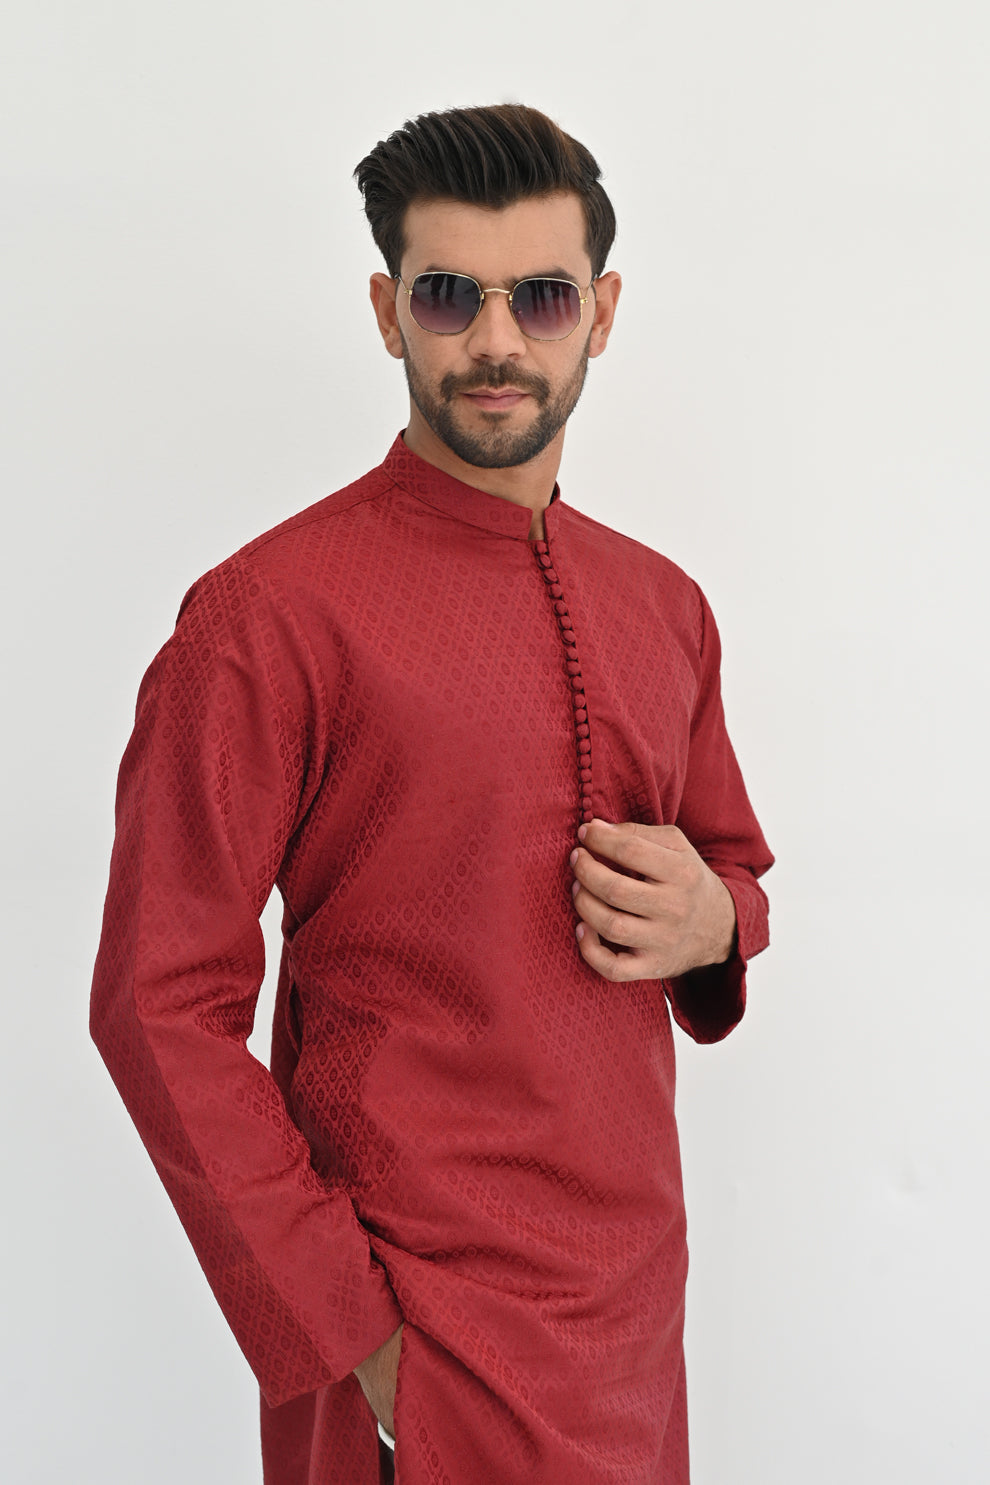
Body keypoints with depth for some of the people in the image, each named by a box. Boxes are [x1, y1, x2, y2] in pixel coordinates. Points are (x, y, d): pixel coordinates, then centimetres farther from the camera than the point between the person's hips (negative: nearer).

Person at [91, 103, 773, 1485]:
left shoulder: (663, 606, 4)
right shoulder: (267, 615, -16)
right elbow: (162, 1005, -15)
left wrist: (711, 920, -7)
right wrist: (344, 1327, -15)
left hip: (640, 1280, 6)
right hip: (423, 1327, -6)